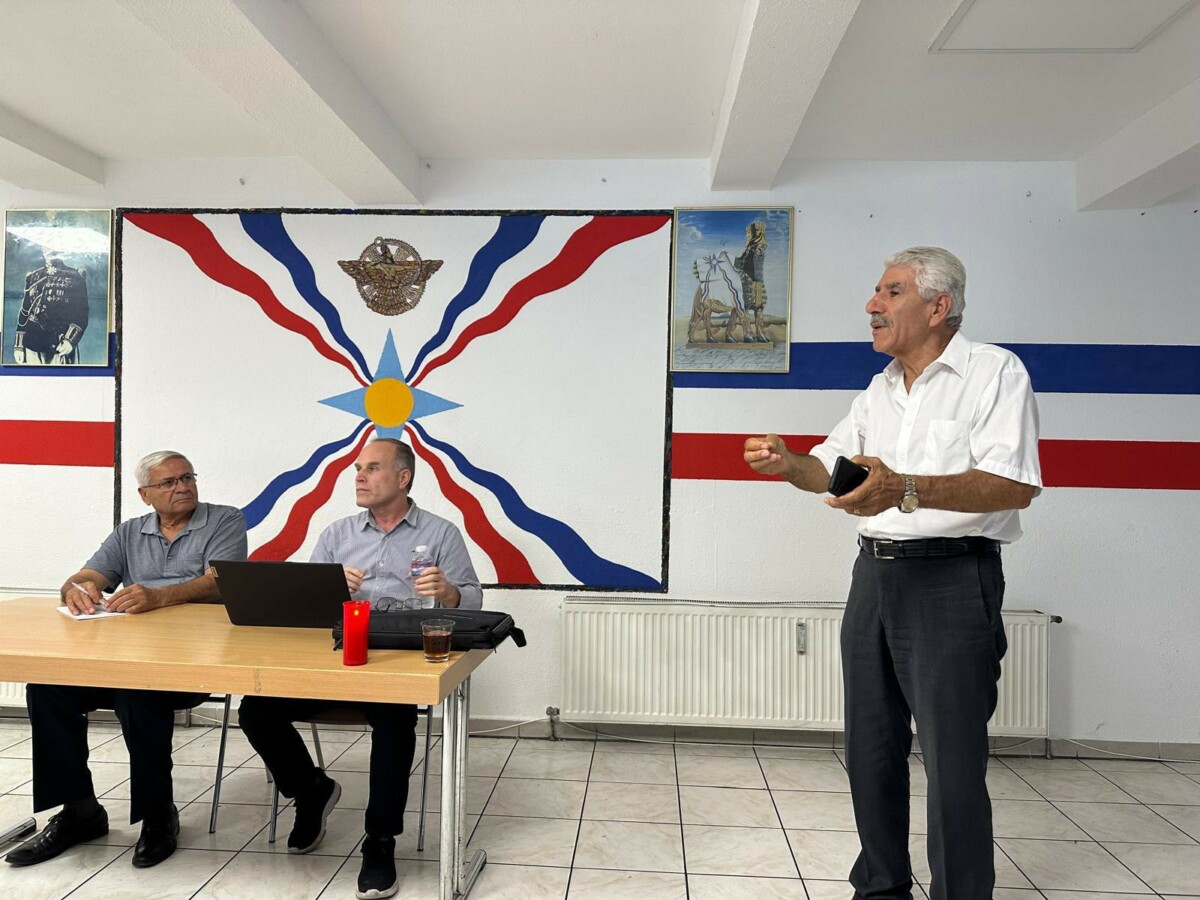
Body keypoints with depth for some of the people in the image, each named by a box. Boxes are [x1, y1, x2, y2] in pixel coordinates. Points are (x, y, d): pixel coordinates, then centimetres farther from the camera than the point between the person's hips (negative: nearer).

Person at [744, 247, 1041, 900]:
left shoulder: (994, 371, -7)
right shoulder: (880, 389, 16)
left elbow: (1017, 484, -19)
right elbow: (831, 465, 20)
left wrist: (905, 490, -32)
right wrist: (789, 464, -3)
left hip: (952, 578, -7)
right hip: (875, 575, 7)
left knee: (953, 765, -1)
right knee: (870, 749, 15)